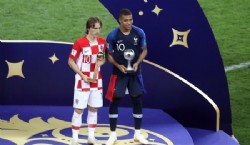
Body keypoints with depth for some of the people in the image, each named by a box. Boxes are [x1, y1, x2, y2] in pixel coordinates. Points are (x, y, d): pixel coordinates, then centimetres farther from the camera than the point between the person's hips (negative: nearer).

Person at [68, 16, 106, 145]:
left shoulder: (102, 42, 1)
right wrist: (83, 75, -16)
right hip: (82, 80, -5)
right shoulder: (80, 43, -15)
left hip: (96, 80, 5)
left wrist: (101, 62, -8)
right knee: (79, 109, -2)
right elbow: (71, 62, -9)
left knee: (93, 108, 10)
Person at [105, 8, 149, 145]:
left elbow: (144, 50, 4)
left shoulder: (139, 33, -7)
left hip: (135, 72, 2)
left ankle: (137, 133, 19)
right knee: (114, 101, -1)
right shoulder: (112, 35, -12)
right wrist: (118, 66, -20)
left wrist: (137, 63, -13)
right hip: (119, 73, -2)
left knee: (137, 100, 7)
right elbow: (109, 55, -3)